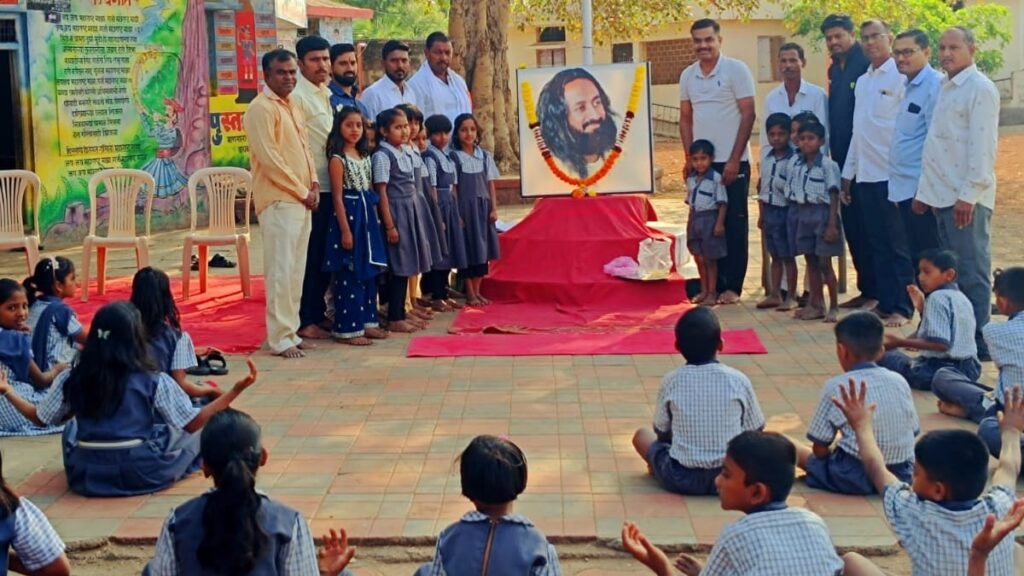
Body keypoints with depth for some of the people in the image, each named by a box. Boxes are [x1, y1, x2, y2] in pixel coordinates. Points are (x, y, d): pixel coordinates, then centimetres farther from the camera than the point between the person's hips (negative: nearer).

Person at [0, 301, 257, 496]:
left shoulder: (71, 379, -4)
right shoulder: (153, 381, -13)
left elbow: (39, 418, 10)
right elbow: (193, 423, -12)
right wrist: (236, 390, -11)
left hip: (86, 476, 3)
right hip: (142, 473, -2)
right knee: (192, 435, 20)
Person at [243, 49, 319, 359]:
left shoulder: (294, 106, 18)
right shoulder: (261, 108, -9)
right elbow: (269, 158, -16)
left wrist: (313, 184, 5)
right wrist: (302, 191, -12)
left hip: (301, 200, 8)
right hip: (279, 201, -8)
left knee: (296, 270, 10)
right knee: (281, 270, -8)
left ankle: (291, 331, 16)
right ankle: (279, 338, -4)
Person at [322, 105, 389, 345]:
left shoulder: (364, 156, 12)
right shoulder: (338, 159, -9)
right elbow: (337, 197, -12)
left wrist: (375, 220, 10)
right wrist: (345, 230, -16)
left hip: (368, 217, 8)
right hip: (349, 216, -8)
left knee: (368, 271, 12)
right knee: (349, 274, -4)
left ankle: (367, 321, 21)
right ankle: (348, 328, 1)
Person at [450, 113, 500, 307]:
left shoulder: (485, 156, 7)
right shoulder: (453, 157, -5)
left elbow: (491, 185, 8)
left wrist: (494, 208, 0)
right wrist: (456, 213, -13)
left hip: (483, 207, 4)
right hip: (465, 207, -4)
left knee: (482, 248, 7)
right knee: (468, 249, 0)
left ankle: (477, 291, 16)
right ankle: (470, 294, 8)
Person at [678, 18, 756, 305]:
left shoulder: (736, 70, -5)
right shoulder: (687, 76, 8)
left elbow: (748, 115, -7)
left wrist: (734, 159, -12)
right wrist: (690, 158, 5)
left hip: (732, 162, -4)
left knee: (734, 225, 0)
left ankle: (732, 286, 5)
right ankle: (712, 284, 12)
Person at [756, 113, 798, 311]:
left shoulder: (793, 159, -15)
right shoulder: (765, 154, 6)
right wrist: (761, 214, 14)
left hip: (785, 211, -6)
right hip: (769, 210, 6)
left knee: (788, 256, 3)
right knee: (775, 255, 15)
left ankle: (791, 296, 12)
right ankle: (774, 294, 22)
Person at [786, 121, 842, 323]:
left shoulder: (828, 165, -10)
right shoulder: (795, 164, 5)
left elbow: (833, 196, -11)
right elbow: (791, 194, 9)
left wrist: (832, 224, -15)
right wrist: (794, 218, 6)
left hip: (822, 213, -5)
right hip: (803, 214, 6)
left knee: (824, 263, -3)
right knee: (810, 261, 11)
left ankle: (833, 307, 7)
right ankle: (816, 304, 20)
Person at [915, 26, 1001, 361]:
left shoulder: (980, 89, -8)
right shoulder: (946, 88, 17)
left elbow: (982, 146, -15)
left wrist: (969, 194, -19)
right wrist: (925, 191, 16)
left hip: (966, 198, -8)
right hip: (943, 195, 8)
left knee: (972, 272, -4)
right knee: (952, 271, 12)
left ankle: (979, 342, 2)